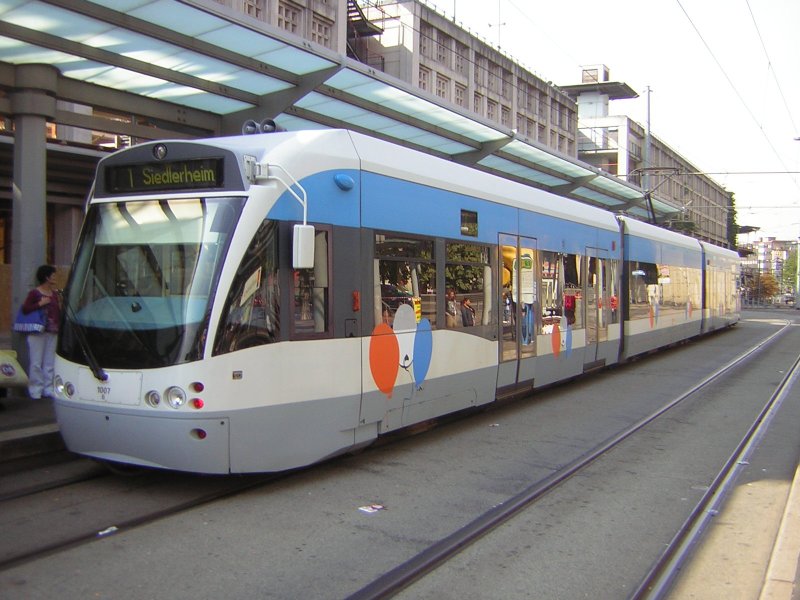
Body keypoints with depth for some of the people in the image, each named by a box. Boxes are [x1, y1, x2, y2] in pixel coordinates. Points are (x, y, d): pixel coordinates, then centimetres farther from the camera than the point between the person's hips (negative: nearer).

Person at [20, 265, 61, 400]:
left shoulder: (55, 293, 13)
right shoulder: (34, 293, -4)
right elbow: (25, 309, -10)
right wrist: (40, 304, -17)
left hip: (52, 332, 6)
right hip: (37, 332, -6)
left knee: (50, 362, 7)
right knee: (36, 363, -2)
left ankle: (48, 389, 13)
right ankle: (35, 390, 5)